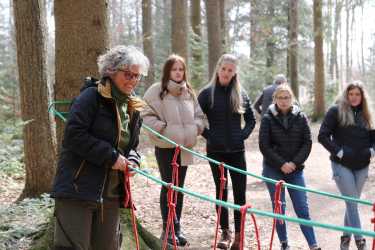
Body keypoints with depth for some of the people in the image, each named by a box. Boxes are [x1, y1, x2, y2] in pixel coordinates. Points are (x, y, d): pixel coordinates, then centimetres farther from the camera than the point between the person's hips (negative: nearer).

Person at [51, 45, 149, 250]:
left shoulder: (133, 108, 13)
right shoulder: (92, 96, -10)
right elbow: (73, 135, -19)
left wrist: (132, 161, -1)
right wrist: (111, 156, -18)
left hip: (110, 195, 8)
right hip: (77, 189, -7)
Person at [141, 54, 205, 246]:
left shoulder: (189, 92, 10)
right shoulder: (156, 90, -6)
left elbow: (199, 115, 18)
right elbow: (147, 115, -8)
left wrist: (196, 128, 0)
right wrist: (163, 128, -17)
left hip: (185, 146, 5)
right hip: (165, 146, -5)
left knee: (179, 187, 11)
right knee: (168, 187, -2)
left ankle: (177, 228, 20)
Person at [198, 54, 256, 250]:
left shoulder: (241, 94, 5)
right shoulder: (207, 93, -2)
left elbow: (251, 119, 13)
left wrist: (243, 135, -1)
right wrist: (209, 135, -8)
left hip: (237, 150, 2)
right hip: (216, 150, -1)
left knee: (240, 192, 0)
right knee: (221, 191, 7)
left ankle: (239, 233, 8)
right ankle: (225, 231, 18)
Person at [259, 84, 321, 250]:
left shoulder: (300, 118, 2)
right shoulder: (268, 118, -3)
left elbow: (307, 143, 1)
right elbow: (264, 145, -7)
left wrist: (294, 163, -11)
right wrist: (281, 164, -13)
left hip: (295, 170, 1)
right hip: (273, 170, -1)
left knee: (302, 209, 0)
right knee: (278, 209, 3)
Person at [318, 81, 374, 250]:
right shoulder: (336, 111, -4)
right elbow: (323, 136, -9)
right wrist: (339, 152, -14)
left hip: (361, 166, 5)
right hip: (341, 165, -5)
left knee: (353, 202, 12)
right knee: (352, 202, -7)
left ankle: (346, 236, 26)